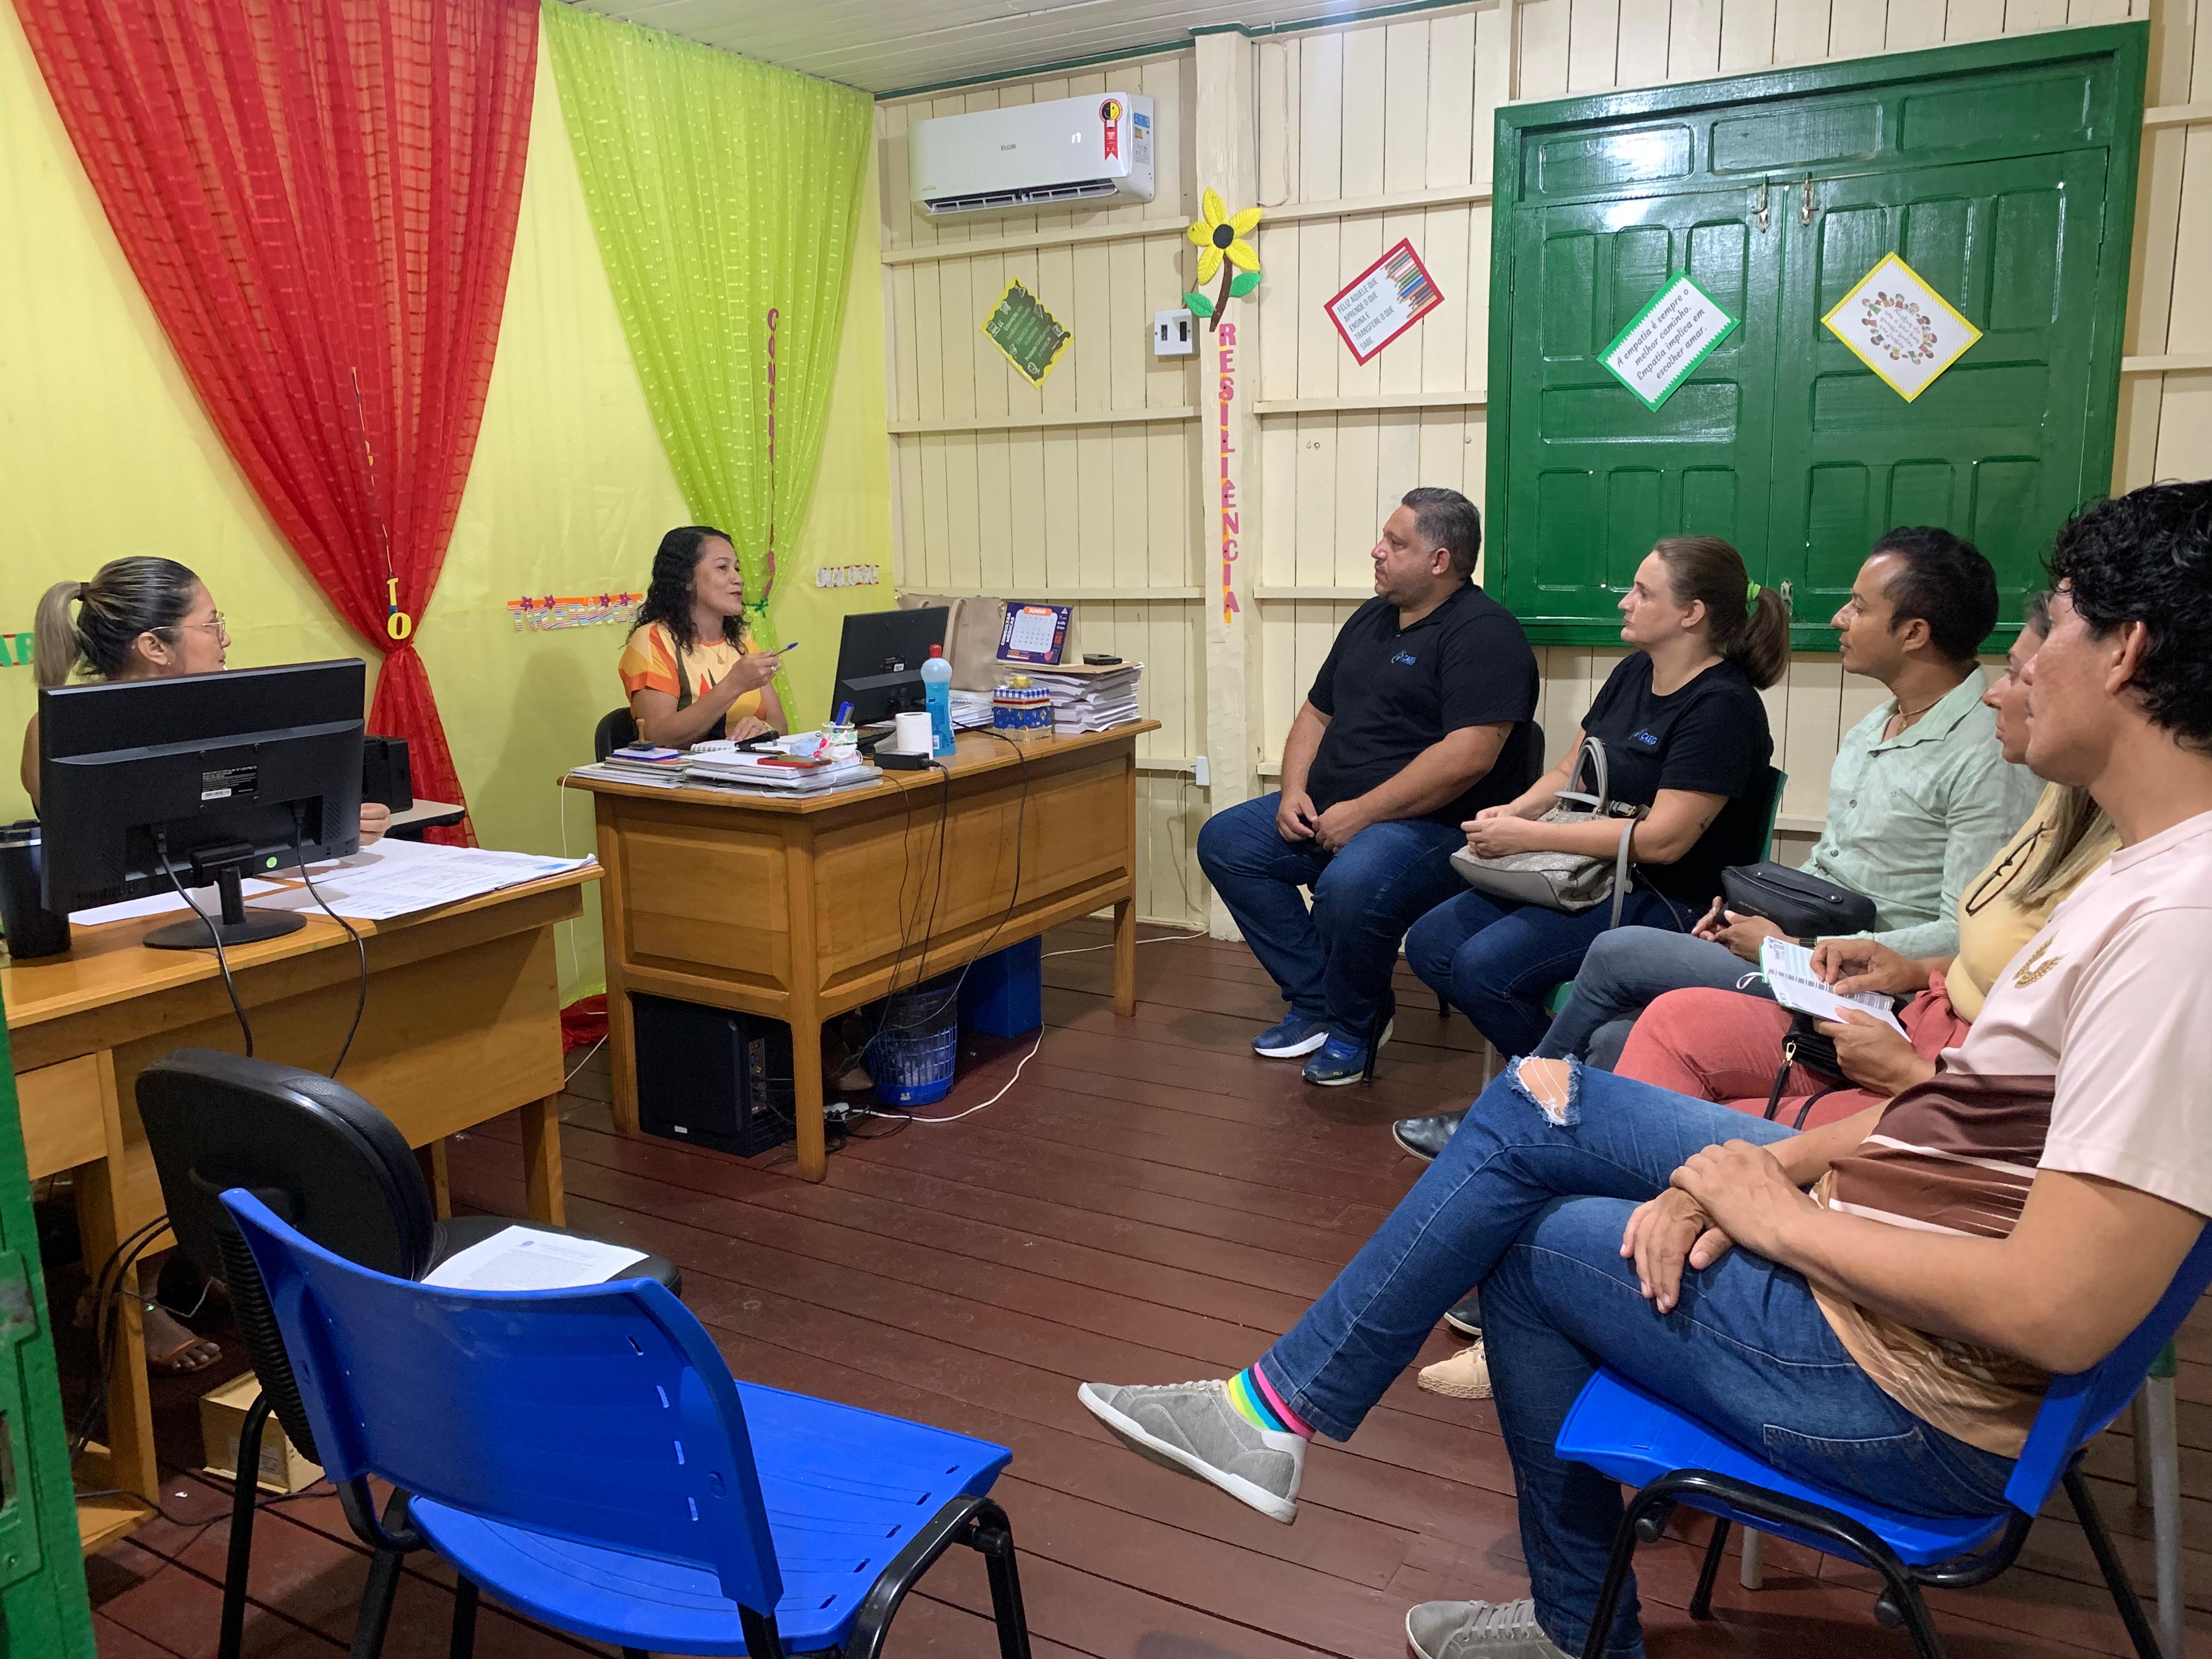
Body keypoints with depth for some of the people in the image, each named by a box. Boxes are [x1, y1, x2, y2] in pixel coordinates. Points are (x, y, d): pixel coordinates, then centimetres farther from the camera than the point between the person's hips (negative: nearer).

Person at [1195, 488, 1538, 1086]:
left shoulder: (1482, 633, -12)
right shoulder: (1370, 620, 16)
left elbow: (1469, 755, -24)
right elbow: (1317, 713, 22)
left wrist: (1363, 812, -22)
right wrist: (1294, 792, 3)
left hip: (1435, 824, -9)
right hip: (1329, 813, 10)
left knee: (1351, 885, -37)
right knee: (1224, 840, -1)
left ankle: (1353, 1025, -5)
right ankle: (1316, 1000, 3)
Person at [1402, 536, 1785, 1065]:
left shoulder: (1722, 706, -16)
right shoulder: (1632, 673, 11)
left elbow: (1663, 839, -23)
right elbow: (1570, 773, 19)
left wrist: (1528, 836, -20)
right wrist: (1513, 811, -4)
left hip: (1665, 900, -9)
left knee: (1484, 966, -25)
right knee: (1429, 943, -4)